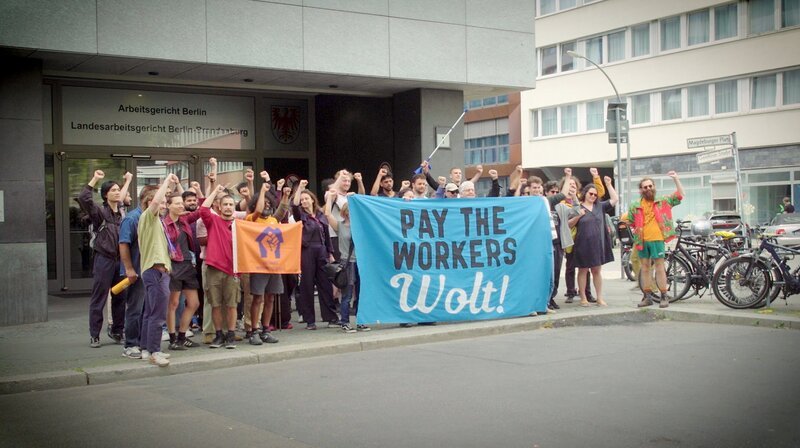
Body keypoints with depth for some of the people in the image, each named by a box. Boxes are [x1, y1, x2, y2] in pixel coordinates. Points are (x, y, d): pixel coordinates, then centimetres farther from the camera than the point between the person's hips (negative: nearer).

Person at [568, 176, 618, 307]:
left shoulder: (600, 206, 12)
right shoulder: (577, 209, 2)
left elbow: (615, 199, 8)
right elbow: (569, 225, -3)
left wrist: (608, 184, 2)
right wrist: (578, 216, -19)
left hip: (598, 244, 3)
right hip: (583, 245, -3)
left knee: (596, 270, 8)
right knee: (583, 270, 4)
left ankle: (600, 298, 12)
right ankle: (583, 298, 9)